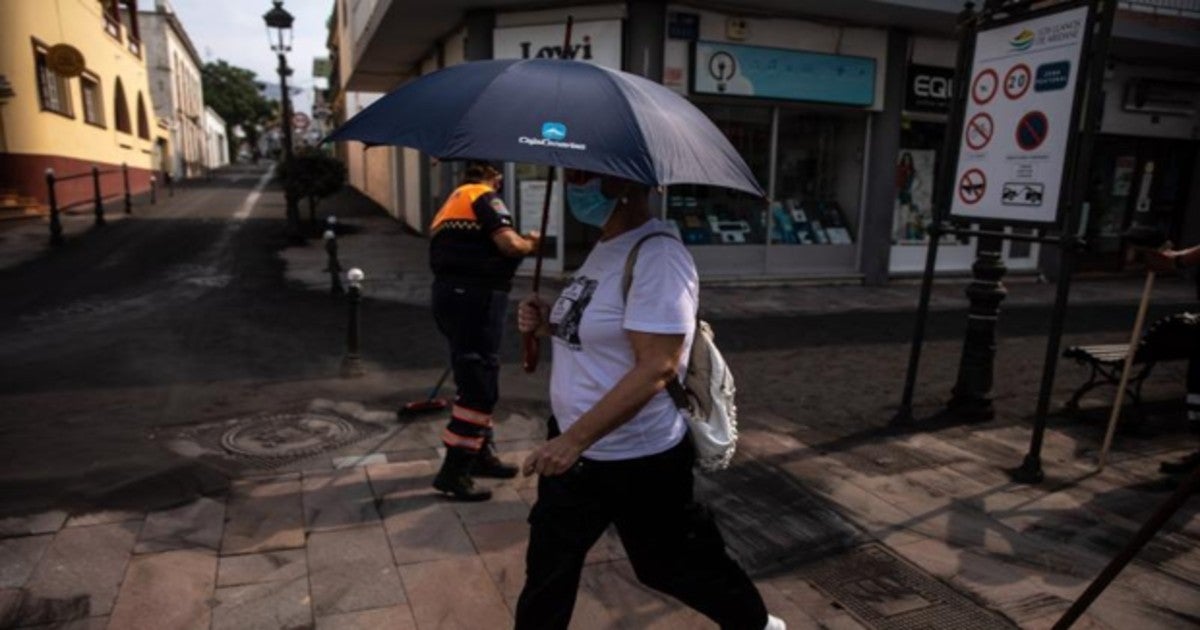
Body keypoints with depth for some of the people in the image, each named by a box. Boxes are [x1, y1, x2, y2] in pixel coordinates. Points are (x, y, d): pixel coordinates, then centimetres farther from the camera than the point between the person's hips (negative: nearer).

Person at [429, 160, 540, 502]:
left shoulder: (453, 201, 23)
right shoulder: (485, 197, -5)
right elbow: (509, 244, -17)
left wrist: (519, 242, 21)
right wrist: (530, 244, 2)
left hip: (450, 292, 10)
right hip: (474, 297, -10)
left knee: (476, 379, 18)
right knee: (479, 384, -6)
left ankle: (482, 453, 28)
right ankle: (453, 470, -3)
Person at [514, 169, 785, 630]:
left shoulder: (657, 257, -23)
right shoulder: (606, 247, 7)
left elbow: (656, 368, -29)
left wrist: (575, 439, -30)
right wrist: (551, 325, -2)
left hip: (638, 461, -8)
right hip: (575, 447, 9)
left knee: (671, 565, 15)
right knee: (547, 570, 18)